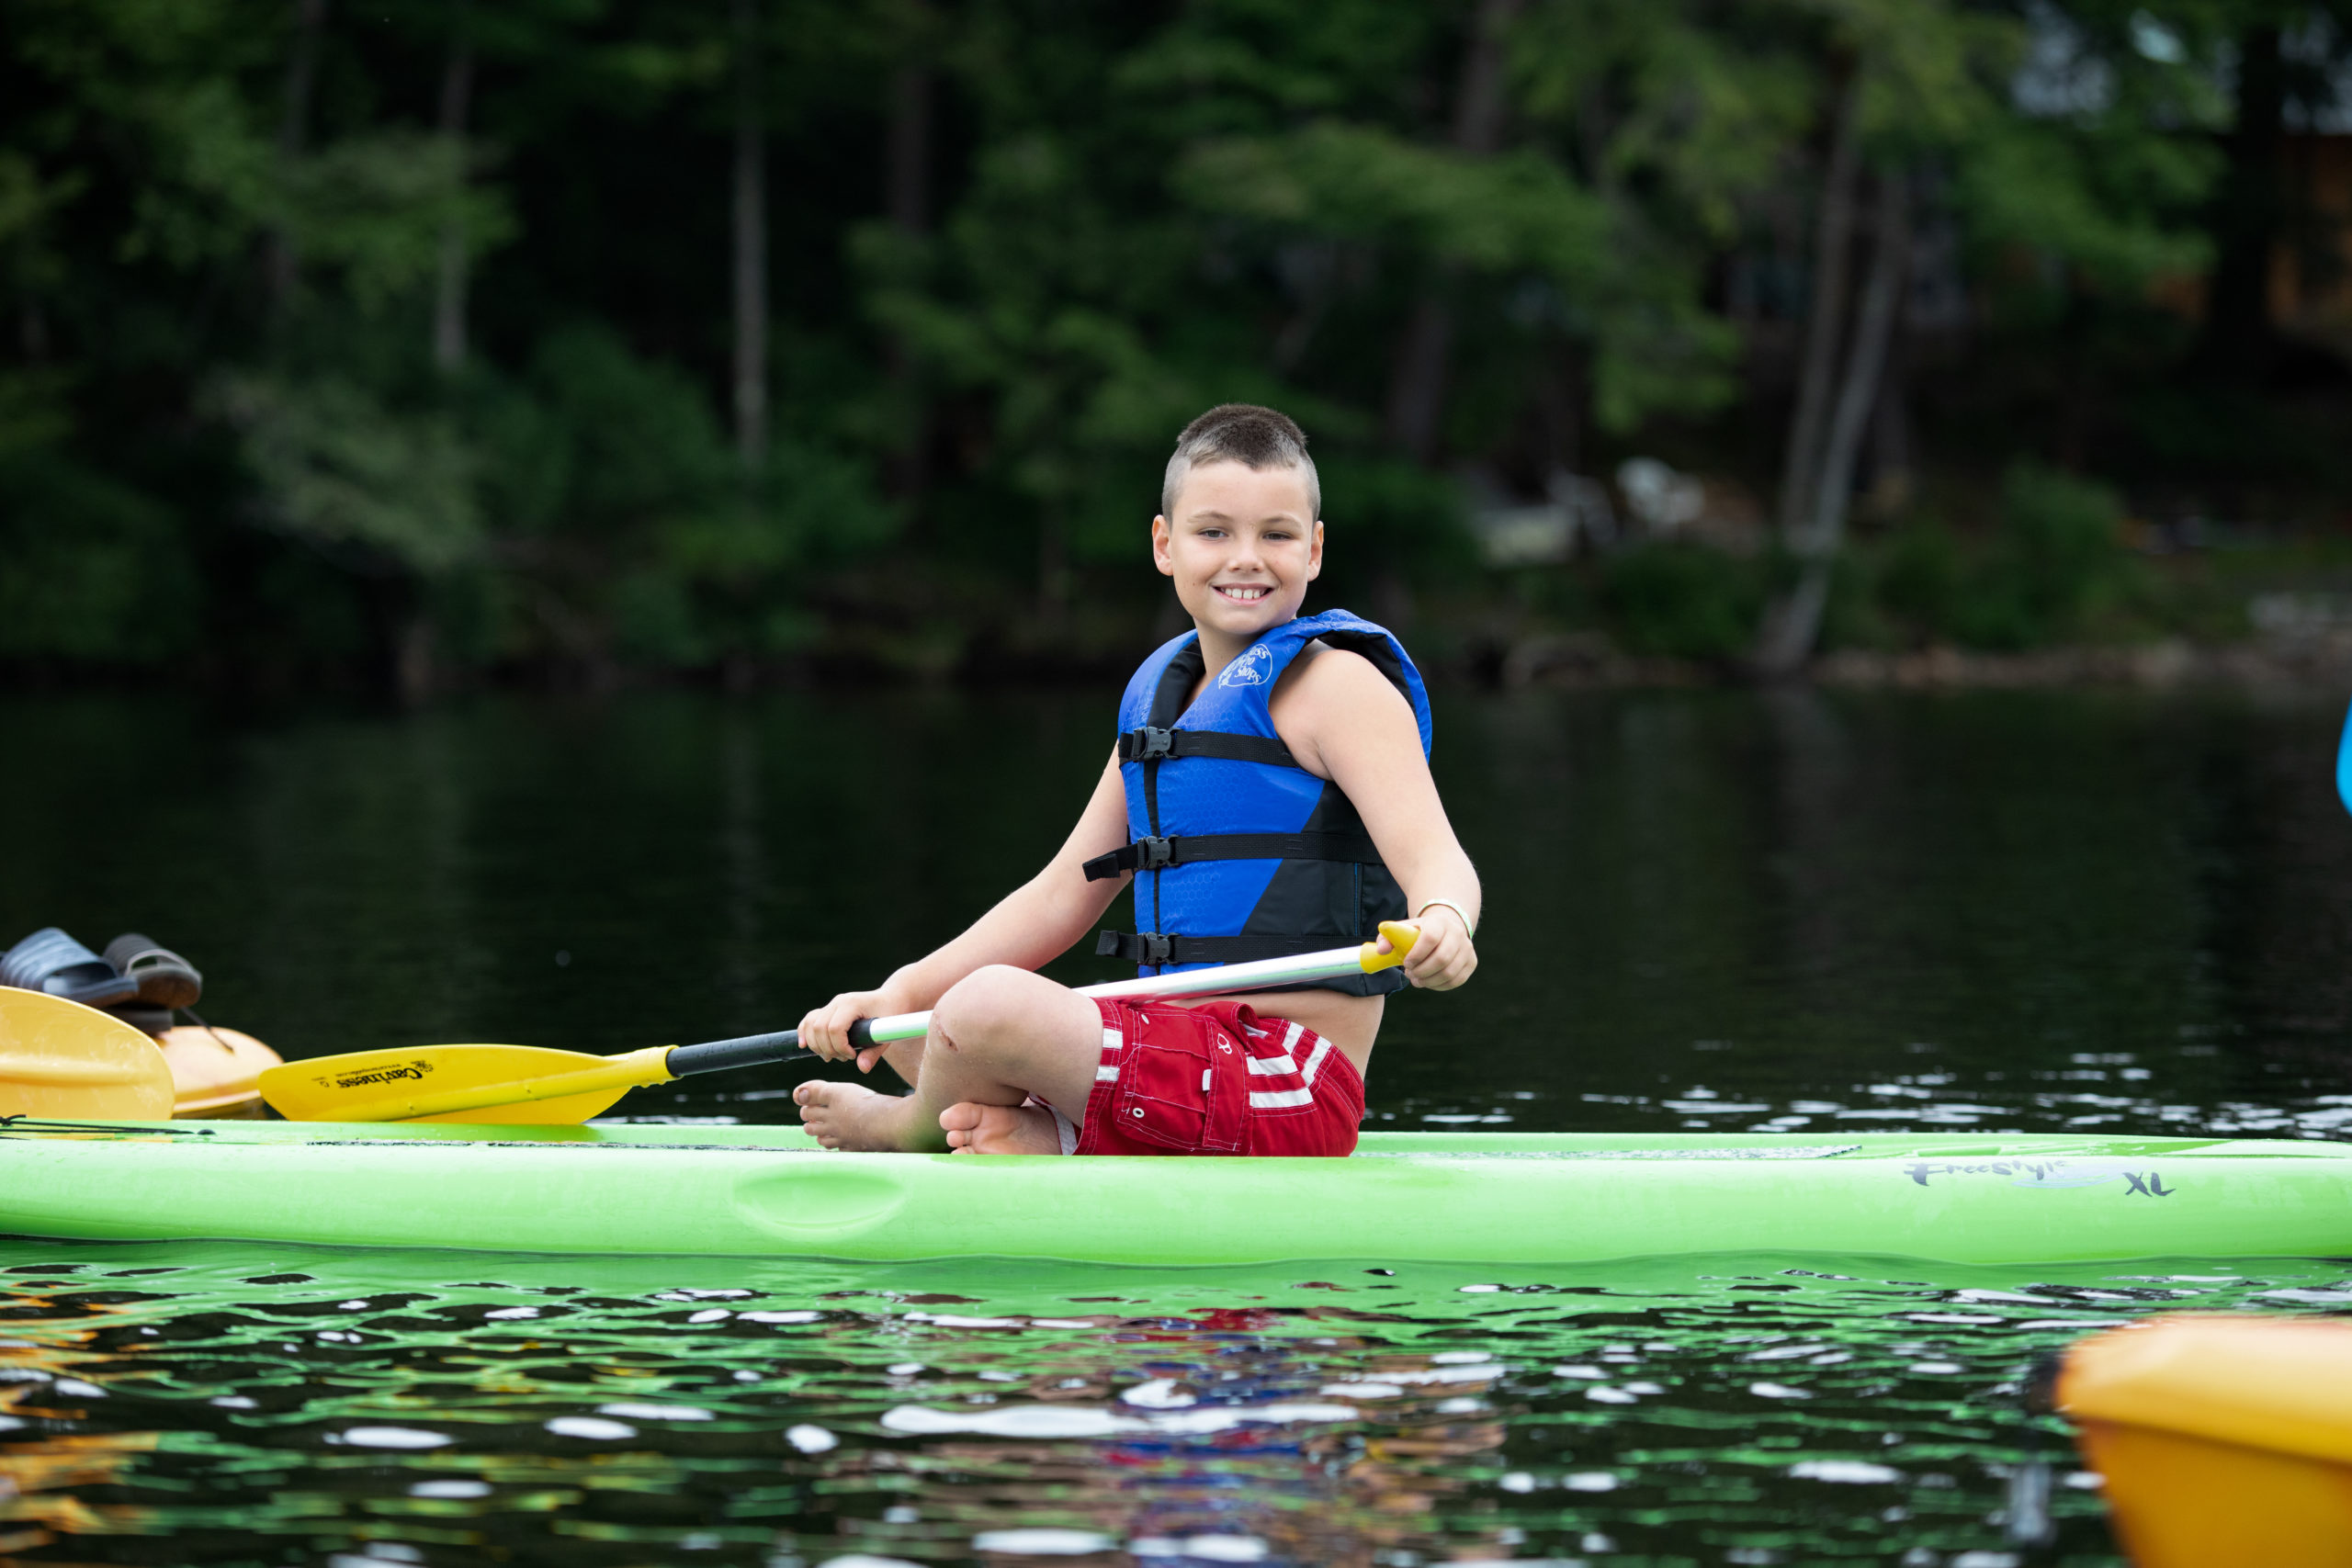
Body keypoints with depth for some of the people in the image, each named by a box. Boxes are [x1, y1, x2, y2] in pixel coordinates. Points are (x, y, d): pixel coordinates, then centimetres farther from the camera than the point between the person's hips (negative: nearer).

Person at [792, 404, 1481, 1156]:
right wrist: (898, 995, 9)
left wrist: (1442, 924, -46)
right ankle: (1048, 1140, -14)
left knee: (988, 1004, -25)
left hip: (1285, 1084, -9)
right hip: (1183, 1052, 9)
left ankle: (916, 1127, 8)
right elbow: (1062, 895, 19)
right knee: (905, 1030, 14)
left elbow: (1435, 857, -20)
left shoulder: (1336, 683, -8)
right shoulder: (1159, 695, 18)